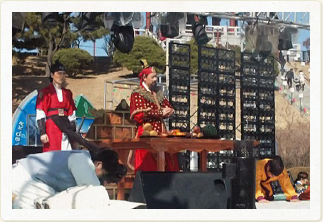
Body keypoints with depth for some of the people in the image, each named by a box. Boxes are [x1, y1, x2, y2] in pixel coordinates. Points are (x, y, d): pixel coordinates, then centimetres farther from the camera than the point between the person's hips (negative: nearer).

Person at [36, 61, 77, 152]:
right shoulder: (45, 92, 0)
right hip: (51, 130, -5)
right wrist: (42, 133, -13)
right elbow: (40, 115, -6)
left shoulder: (68, 93, 17)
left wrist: (73, 132, 12)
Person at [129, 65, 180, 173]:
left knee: (168, 166, -1)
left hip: (161, 133, 6)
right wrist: (160, 113, -10)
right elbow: (139, 114, -13)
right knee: (149, 166, -11)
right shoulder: (137, 94, -1)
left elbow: (170, 109, 17)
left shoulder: (158, 94, 20)